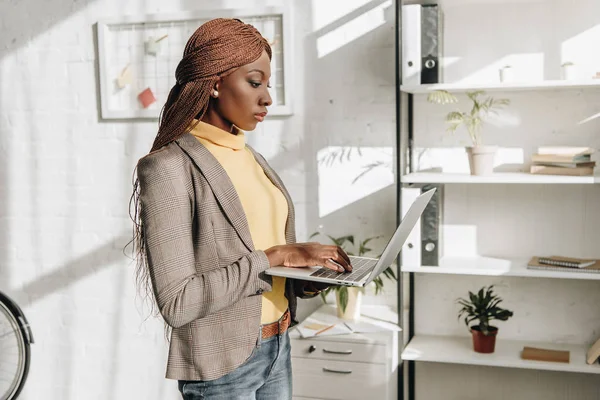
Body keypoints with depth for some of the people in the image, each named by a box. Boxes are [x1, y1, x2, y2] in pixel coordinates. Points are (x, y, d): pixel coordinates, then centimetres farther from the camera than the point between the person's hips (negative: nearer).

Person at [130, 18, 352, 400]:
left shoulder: (250, 157, 6)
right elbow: (177, 301, -22)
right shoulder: (169, 168, -17)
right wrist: (273, 257, -22)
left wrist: (306, 275, -6)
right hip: (223, 366, -7)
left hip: (278, 349, 7)